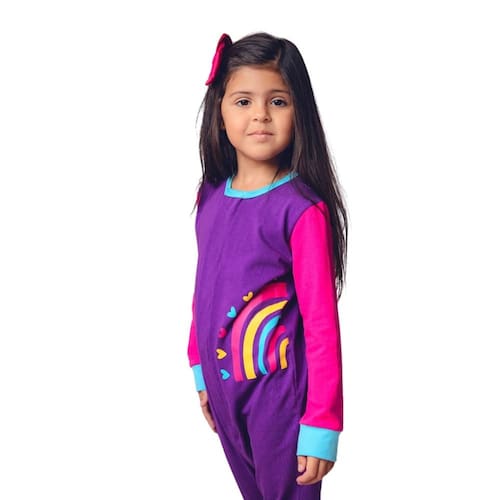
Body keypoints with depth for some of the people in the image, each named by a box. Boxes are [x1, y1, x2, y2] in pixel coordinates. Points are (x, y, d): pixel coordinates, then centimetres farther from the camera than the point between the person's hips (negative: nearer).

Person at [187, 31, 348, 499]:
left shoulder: (303, 209, -17)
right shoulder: (211, 198, 2)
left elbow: (322, 323, -17)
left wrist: (321, 424, -17)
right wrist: (201, 371, 16)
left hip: (278, 389, -6)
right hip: (223, 384, 6)